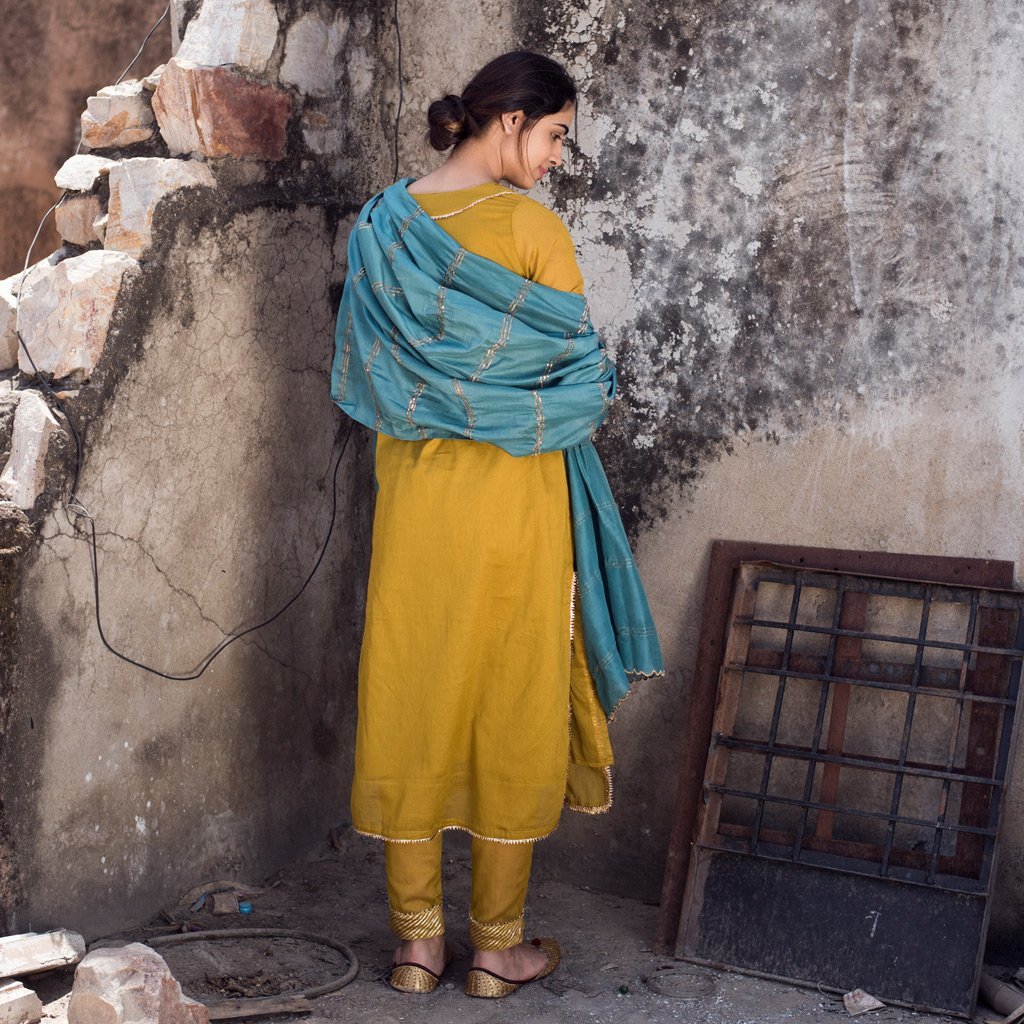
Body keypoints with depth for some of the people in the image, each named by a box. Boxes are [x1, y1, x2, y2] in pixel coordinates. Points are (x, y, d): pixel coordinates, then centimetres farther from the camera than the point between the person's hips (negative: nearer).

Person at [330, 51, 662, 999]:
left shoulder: (383, 225, 4)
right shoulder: (529, 226, -12)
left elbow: (364, 383, 8)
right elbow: (581, 378, -9)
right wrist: (577, 406, 9)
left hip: (410, 494, 5)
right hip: (514, 496, -4)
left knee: (411, 703, 10)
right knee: (513, 706, 7)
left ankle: (417, 941, 19)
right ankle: (499, 946, 17)